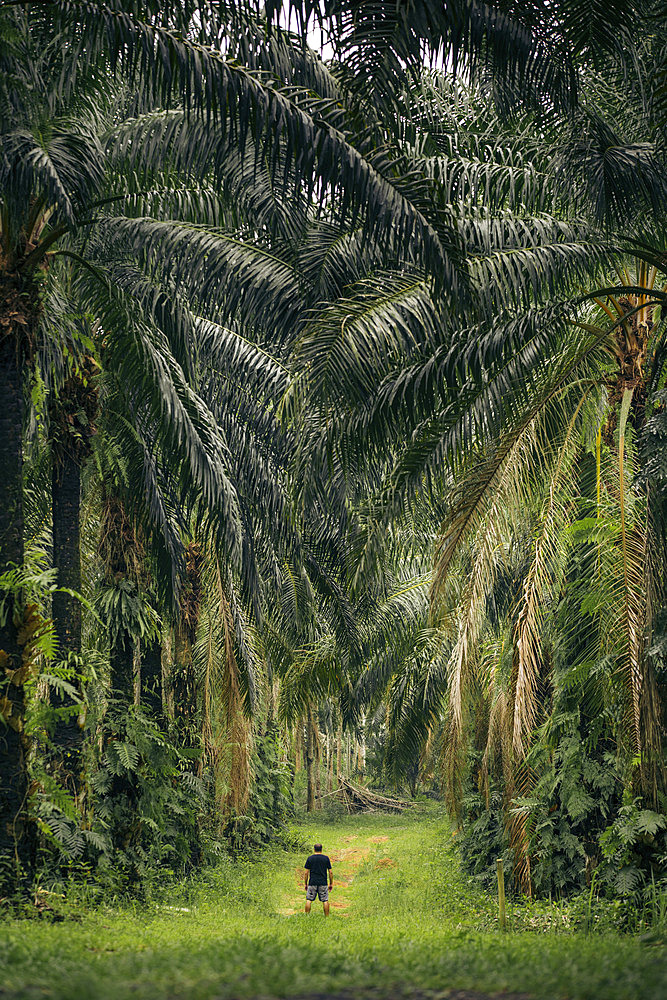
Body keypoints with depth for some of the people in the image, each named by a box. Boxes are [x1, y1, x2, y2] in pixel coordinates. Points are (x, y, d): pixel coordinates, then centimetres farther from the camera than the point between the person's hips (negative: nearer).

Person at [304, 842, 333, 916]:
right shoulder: (326, 858, 2)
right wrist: (331, 884, 11)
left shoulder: (310, 858, 1)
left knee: (308, 900, 5)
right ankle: (327, 917, 6)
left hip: (312, 883, 0)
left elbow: (306, 873, 0)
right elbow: (330, 872, 2)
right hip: (323, 883, 0)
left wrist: (306, 884, 9)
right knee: (325, 900, 6)